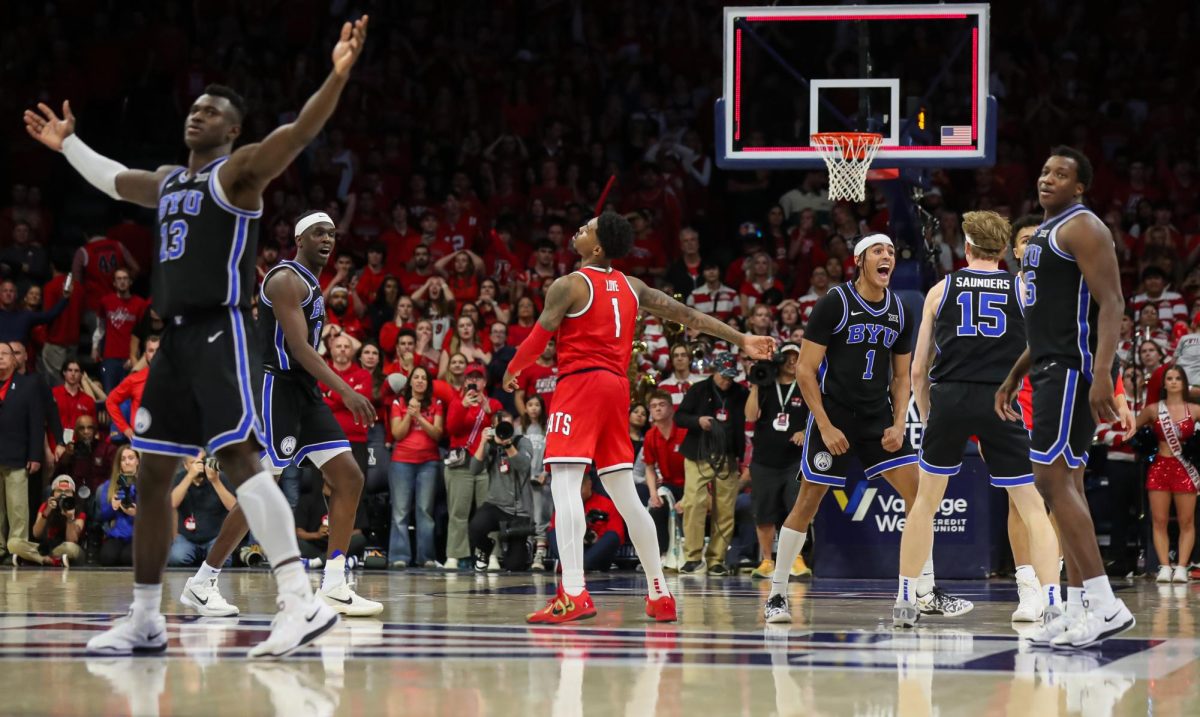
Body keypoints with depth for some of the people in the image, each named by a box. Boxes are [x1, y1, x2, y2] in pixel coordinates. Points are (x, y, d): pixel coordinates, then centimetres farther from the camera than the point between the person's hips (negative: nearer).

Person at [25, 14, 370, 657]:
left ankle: (302, 601, -30)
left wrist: (338, 75, -34)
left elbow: (299, 133, -21)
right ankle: (144, 620, 18)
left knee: (238, 456, -22)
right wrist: (68, 144, 49)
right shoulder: (166, 181, 20)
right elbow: (111, 179, 42)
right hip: (176, 336, 9)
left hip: (220, 332, -9)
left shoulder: (239, 170, -4)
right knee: (153, 474, 10)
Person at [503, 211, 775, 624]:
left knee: (565, 485, -14)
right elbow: (687, 315, 16)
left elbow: (537, 341, -3)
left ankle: (574, 594, -28)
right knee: (625, 495, 13)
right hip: (617, 386, 7)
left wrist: (511, 372, 16)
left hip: (580, 382, -7)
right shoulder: (630, 287, 16)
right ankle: (660, 595, 16)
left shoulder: (570, 285, -4)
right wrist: (741, 341, 21)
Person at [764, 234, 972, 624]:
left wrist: (899, 425, -2)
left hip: (878, 418, 5)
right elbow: (805, 370, -11)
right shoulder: (834, 303, -11)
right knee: (807, 503, -3)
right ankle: (776, 595, 8)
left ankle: (927, 594, 0)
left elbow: (901, 376, 14)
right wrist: (825, 427, -16)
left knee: (918, 492, -4)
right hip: (833, 415, -5)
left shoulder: (899, 312, 6)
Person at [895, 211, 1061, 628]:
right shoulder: (1023, 290, 10)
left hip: (948, 397, 1)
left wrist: (927, 418, 21)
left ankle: (905, 601, 16)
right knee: (1032, 507, 5)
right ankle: (1051, 601, -8)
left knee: (926, 502, 17)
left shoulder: (941, 290, 12)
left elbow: (918, 371, 11)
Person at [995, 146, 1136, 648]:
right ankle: (1077, 610, 9)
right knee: (1065, 483, 8)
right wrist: (1015, 376, 26)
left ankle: (1105, 605, -19)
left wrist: (1102, 374, -29)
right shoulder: (1044, 234, 21)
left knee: (1053, 478, -16)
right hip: (1049, 368, 10)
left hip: (1073, 369, -10)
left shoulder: (1082, 227, -10)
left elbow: (1111, 303, -18)